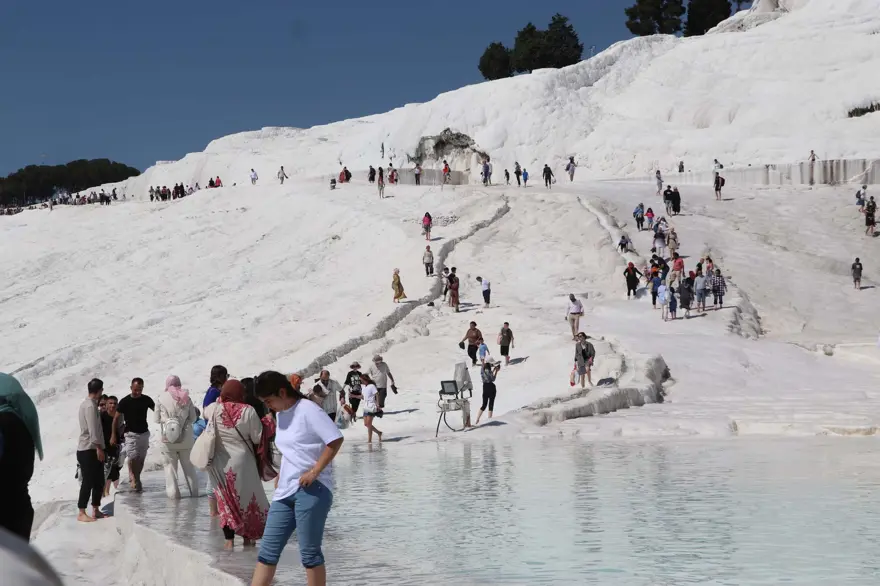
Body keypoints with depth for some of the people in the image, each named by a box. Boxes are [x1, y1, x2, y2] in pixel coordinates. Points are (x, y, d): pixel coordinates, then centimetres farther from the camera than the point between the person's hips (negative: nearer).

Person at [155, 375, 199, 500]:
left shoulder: (161, 398, -6)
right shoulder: (186, 398, -2)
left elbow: (157, 419, 1)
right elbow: (193, 418, 5)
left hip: (168, 438, -2)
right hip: (186, 438, 2)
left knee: (170, 466, 6)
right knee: (189, 466, 13)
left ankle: (173, 492, 1)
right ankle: (194, 492, 15)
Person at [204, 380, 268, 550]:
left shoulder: (215, 409, -8)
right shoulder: (248, 411, -15)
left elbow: (205, 411, 18)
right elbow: (258, 437, -10)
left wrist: (220, 400, 25)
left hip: (220, 463, 2)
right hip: (242, 462, -1)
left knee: (226, 500, 9)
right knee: (247, 496, 14)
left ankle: (229, 539, 6)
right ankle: (247, 536, 20)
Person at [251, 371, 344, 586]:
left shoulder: (307, 410, -11)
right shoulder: (281, 414, 15)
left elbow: (335, 440, -18)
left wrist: (314, 471, -19)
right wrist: (281, 475, 12)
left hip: (312, 489, -8)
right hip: (285, 492, 8)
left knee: (309, 552, -4)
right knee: (268, 551, 4)